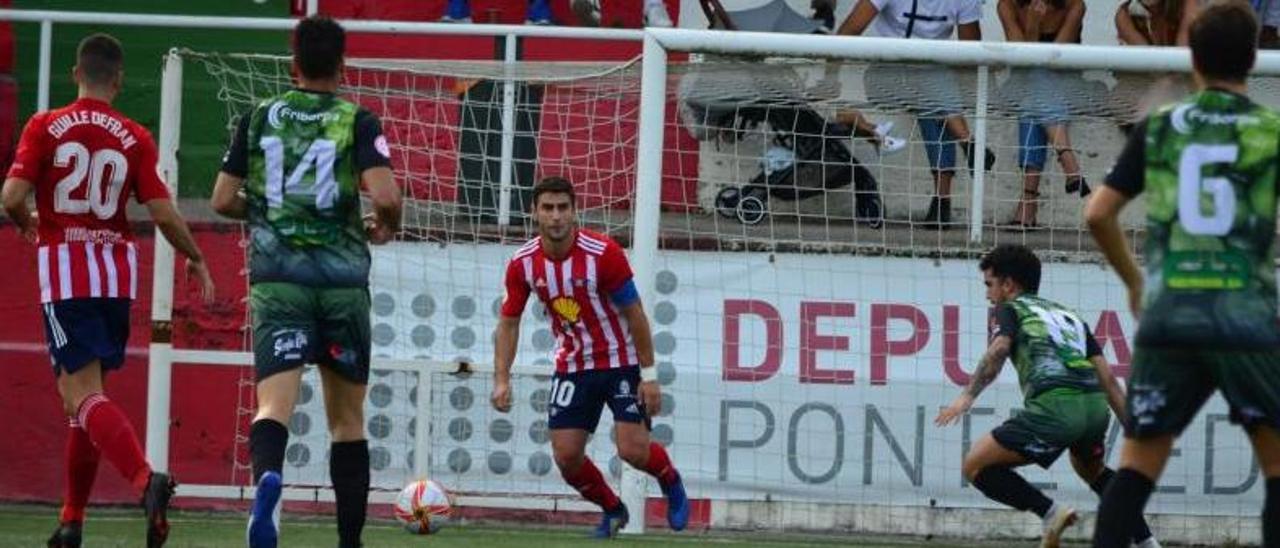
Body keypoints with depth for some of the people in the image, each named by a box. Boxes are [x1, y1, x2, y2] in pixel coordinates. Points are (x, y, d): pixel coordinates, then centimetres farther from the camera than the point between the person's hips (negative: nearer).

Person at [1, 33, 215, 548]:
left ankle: (146, 479, -36)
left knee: (83, 394, -11)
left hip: (63, 271, -3)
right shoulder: (135, 139, 1)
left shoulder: (44, 128, -4)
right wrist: (196, 260, 12)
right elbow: (163, 213, -5)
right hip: (116, 271, 3)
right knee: (86, 392, 16)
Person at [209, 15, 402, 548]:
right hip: (343, 279, 0)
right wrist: (385, 226, 10)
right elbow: (385, 196, -12)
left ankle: (267, 474, -46)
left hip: (276, 279, 0)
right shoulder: (357, 122, 0)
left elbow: (223, 200, 8)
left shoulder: (259, 118, 7)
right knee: (347, 418, 13)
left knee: (275, 402, -13)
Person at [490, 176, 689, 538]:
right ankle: (612, 510, 23)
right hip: (573, 366, 4)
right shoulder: (523, 263, -9)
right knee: (565, 455, -5)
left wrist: (649, 375, -14)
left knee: (633, 449, -14)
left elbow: (634, 314, -13)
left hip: (621, 362, -4)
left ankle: (671, 483, 21)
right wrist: (502, 381, -9)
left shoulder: (603, 253, -20)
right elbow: (508, 323, 2)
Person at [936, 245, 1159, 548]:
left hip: (1054, 405, -7)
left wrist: (968, 395, -14)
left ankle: (1050, 512, -10)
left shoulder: (1011, 309, 16)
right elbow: (1107, 377, 24)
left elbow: (999, 349, -7)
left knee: (975, 466, 4)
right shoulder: (1069, 315, 32)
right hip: (1096, 406, 7)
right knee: (1091, 469, 38)